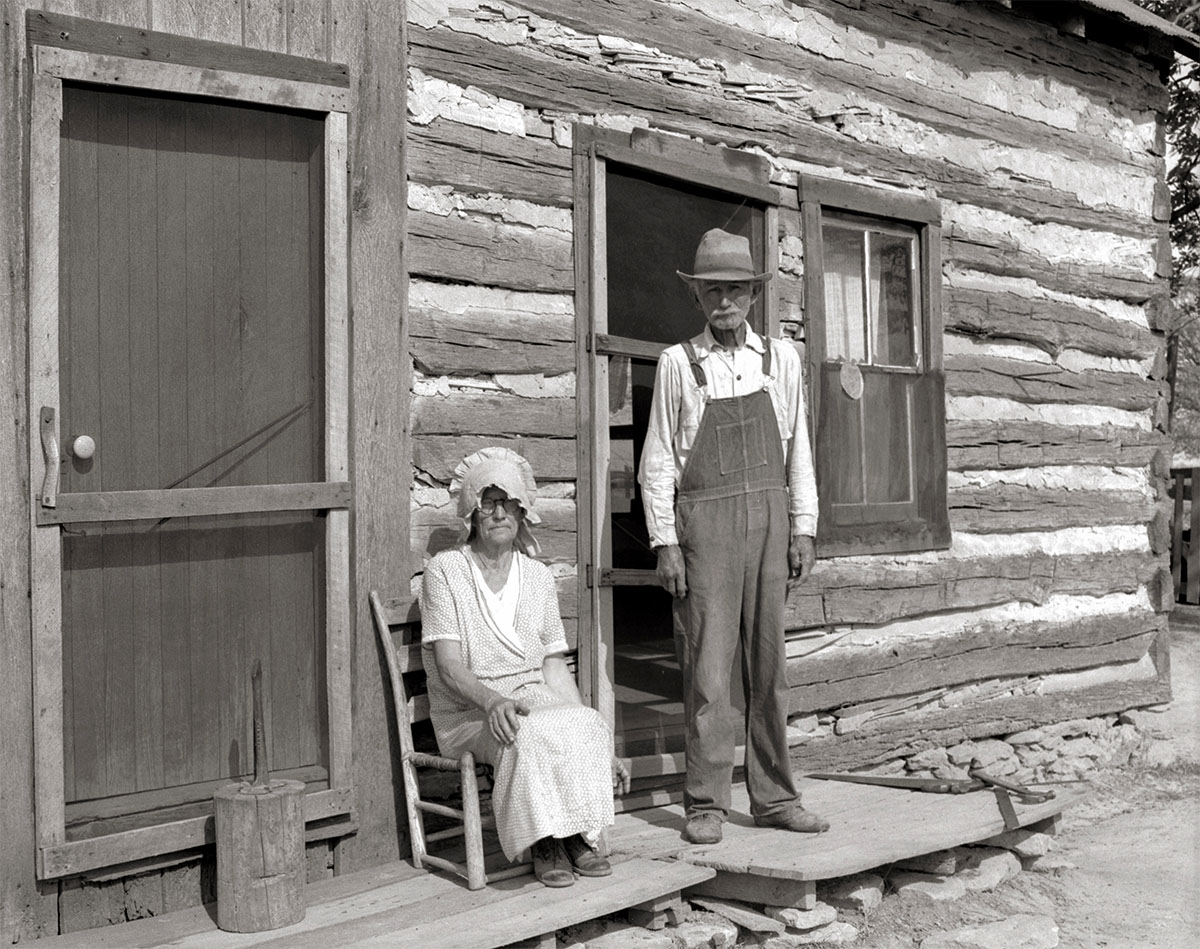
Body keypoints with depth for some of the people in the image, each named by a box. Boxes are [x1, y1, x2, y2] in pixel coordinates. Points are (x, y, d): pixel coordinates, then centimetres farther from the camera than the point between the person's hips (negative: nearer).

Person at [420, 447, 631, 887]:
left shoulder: (537, 575, 11)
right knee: (530, 734, -35)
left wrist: (601, 748, 2)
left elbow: (554, 667, 10)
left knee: (588, 725, -29)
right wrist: (493, 701, -33)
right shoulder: (445, 571, -2)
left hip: (534, 699, 4)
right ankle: (545, 844, -19)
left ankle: (578, 834, -18)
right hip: (468, 713, -3)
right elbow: (448, 666, -11)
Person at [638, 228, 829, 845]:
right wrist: (666, 544, -5)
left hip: (769, 518, 3)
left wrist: (803, 529, 7)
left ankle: (773, 798, 15)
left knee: (769, 665, 7)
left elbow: (798, 451, 13)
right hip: (705, 522, -3)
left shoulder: (781, 359, 10)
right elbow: (657, 460, 1)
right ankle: (705, 804, 4)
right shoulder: (678, 364, 1)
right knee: (707, 665, -4)